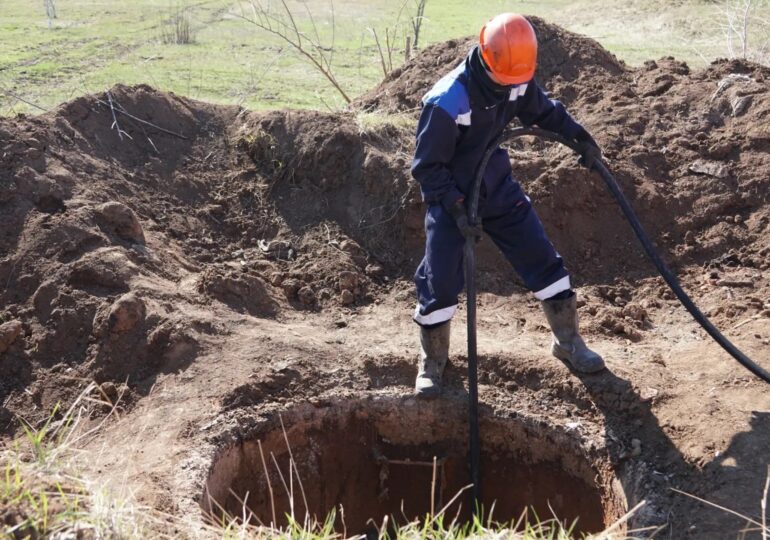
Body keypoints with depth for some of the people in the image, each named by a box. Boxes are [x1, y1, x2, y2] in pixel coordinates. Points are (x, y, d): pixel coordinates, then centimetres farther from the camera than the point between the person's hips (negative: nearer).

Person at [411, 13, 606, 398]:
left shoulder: (518, 82, -12)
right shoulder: (446, 103, -29)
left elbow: (544, 111, 9)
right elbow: (427, 167, -21)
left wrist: (579, 136, -8)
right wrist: (457, 209, -29)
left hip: (499, 190, 5)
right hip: (451, 200, -5)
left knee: (543, 260, 5)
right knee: (439, 283, -5)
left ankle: (568, 341, 23)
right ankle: (432, 363, 18)